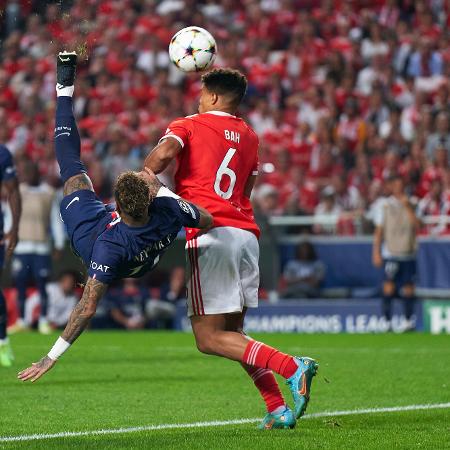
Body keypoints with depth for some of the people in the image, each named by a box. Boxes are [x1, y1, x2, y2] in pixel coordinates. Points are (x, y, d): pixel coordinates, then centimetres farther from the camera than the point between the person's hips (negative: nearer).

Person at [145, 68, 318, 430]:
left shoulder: (187, 126, 6)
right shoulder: (249, 137, 22)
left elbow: (164, 153, -14)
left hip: (211, 234, -6)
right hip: (247, 233, 7)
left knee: (209, 338, -6)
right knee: (233, 332, 15)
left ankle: (293, 367, -24)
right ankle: (279, 409, 1)